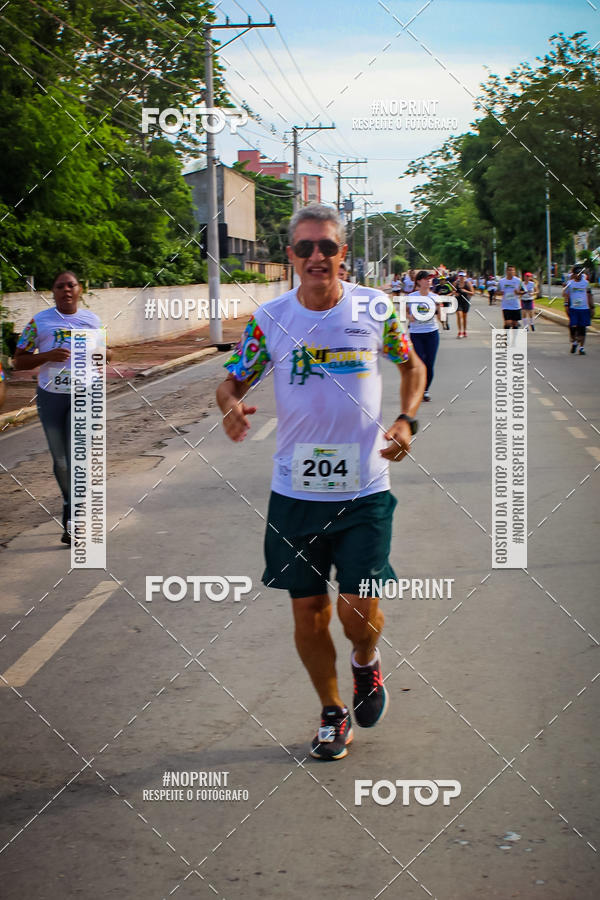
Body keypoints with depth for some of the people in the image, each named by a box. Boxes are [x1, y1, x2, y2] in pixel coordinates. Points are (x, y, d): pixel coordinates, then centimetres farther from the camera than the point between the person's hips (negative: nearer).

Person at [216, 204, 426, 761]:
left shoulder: (375, 308, -3)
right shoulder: (269, 319, -2)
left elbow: (412, 365, 13)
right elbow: (231, 381, 6)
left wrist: (406, 420, -4)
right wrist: (231, 405, -17)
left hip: (364, 489, -1)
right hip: (294, 490, 1)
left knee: (357, 608, -9)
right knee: (308, 611, 7)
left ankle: (366, 663, 28)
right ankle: (333, 713, 29)